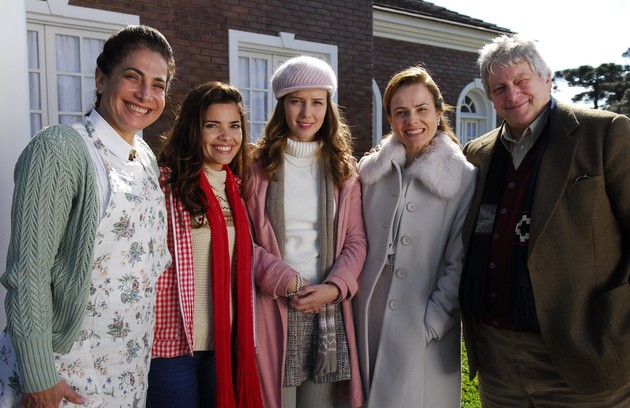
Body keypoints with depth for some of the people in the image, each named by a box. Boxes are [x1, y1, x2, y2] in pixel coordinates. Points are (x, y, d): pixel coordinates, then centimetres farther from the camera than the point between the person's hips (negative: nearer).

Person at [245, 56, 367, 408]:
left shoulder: (343, 168, 8)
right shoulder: (258, 165, 0)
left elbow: (356, 240, 5)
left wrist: (333, 288, -10)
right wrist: (288, 282, -12)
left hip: (329, 310, 3)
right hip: (273, 308, -2)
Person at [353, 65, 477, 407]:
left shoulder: (464, 178, -6)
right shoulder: (371, 170, 4)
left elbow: (458, 265, -6)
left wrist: (430, 324, -10)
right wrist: (353, 303, 3)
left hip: (426, 334, -3)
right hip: (368, 322, 3)